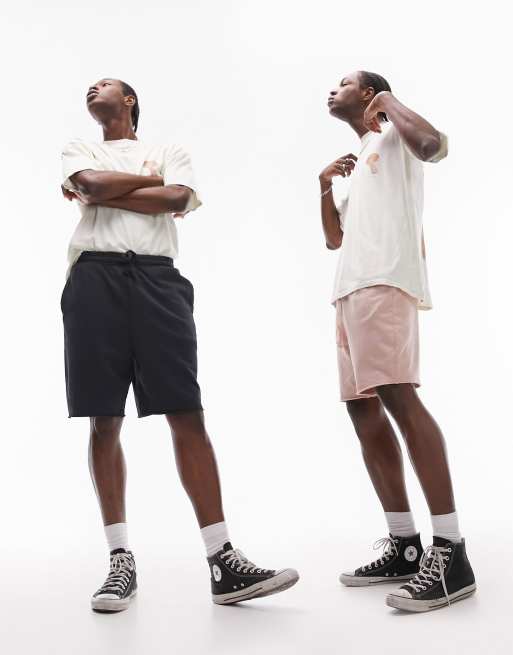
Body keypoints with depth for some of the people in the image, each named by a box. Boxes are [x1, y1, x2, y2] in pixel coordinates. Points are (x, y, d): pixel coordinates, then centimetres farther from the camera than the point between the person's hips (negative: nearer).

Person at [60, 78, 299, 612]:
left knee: (187, 417, -8)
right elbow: (92, 183, -1)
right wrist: (149, 180, 10)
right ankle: (121, 559, 8)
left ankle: (223, 563, -8)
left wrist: (102, 194, 1)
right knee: (104, 423, -1)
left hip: (157, 278, -1)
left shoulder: (170, 152, 21)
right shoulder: (79, 149, 23)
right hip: (95, 278, 1)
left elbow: (177, 199, -1)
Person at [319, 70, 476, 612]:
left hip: (385, 281, -9)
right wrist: (325, 185, 20)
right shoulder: (359, 165, 32)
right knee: (362, 406, 2)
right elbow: (334, 239, 33)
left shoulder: (394, 136, 9)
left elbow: (433, 144, -16)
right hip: (351, 288, 10)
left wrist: (389, 101, 0)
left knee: (396, 395, -21)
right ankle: (405, 544, 5)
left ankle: (449, 551, -22)